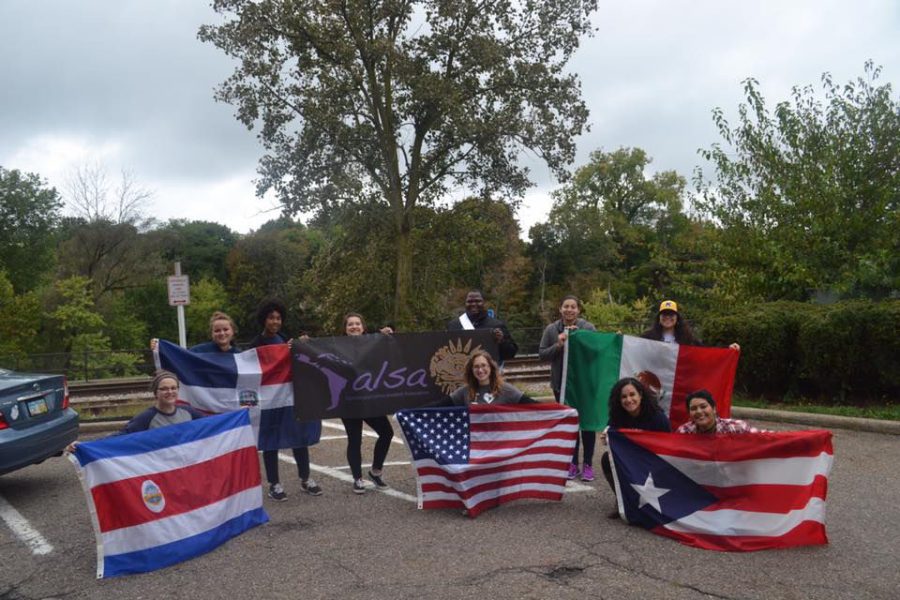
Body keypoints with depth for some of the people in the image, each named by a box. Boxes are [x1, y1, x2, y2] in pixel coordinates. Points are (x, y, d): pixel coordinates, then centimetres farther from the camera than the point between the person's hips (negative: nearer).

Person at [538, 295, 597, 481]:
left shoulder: (588, 328, -3)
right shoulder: (551, 329, 2)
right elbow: (542, 354, 1)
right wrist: (557, 345, -15)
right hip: (561, 384, 2)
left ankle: (588, 464, 14)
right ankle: (573, 464, 18)